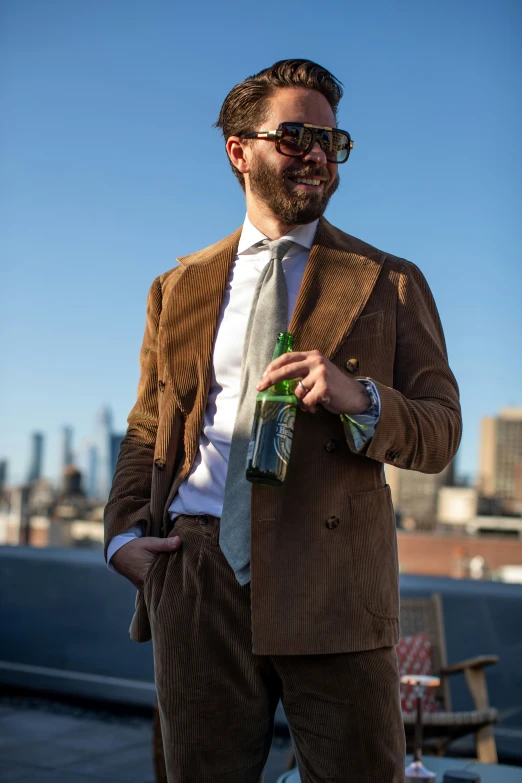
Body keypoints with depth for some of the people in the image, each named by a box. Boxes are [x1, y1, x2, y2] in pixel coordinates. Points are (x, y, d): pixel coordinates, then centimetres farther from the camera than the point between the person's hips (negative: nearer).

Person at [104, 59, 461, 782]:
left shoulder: (390, 284, 9)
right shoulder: (178, 288, 16)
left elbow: (440, 432, 4)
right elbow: (147, 429, 18)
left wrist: (360, 398, -16)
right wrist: (125, 532, 1)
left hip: (333, 587, -1)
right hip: (197, 581, 2)